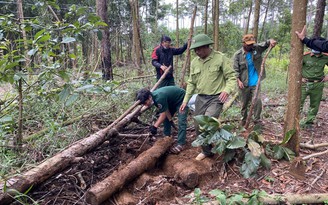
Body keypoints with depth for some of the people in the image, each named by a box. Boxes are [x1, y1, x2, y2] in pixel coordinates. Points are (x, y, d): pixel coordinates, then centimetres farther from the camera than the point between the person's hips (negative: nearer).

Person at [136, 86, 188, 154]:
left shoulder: (159, 97, -37)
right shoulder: (154, 96, -10)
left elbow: (163, 114, -28)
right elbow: (166, 110, -4)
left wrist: (155, 126, -24)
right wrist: (170, 119, -6)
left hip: (181, 99, -9)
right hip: (172, 101, 9)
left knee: (181, 122, -17)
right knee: (166, 119, 8)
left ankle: (180, 144, -16)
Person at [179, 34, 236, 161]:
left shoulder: (220, 58, -11)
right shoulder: (194, 62, 5)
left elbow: (231, 77, -10)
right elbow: (191, 83, 11)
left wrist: (227, 90, -29)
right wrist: (186, 100, 9)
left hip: (216, 98, -6)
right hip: (200, 98, 6)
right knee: (198, 126, 10)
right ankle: (206, 151, 30)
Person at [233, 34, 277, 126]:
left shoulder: (257, 48, -2)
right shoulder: (237, 55, -7)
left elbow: (265, 44, -9)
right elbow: (235, 69, -8)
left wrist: (271, 41, -33)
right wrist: (238, 81, -19)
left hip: (255, 83, 1)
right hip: (244, 84, -1)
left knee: (258, 101, -8)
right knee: (244, 103, 12)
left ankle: (257, 120, 9)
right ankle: (243, 119, 31)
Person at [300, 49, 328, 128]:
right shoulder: (305, 56, -9)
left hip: (318, 85, 3)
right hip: (305, 84, -3)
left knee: (314, 105, 9)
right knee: (299, 102, -8)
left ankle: (308, 123, 22)